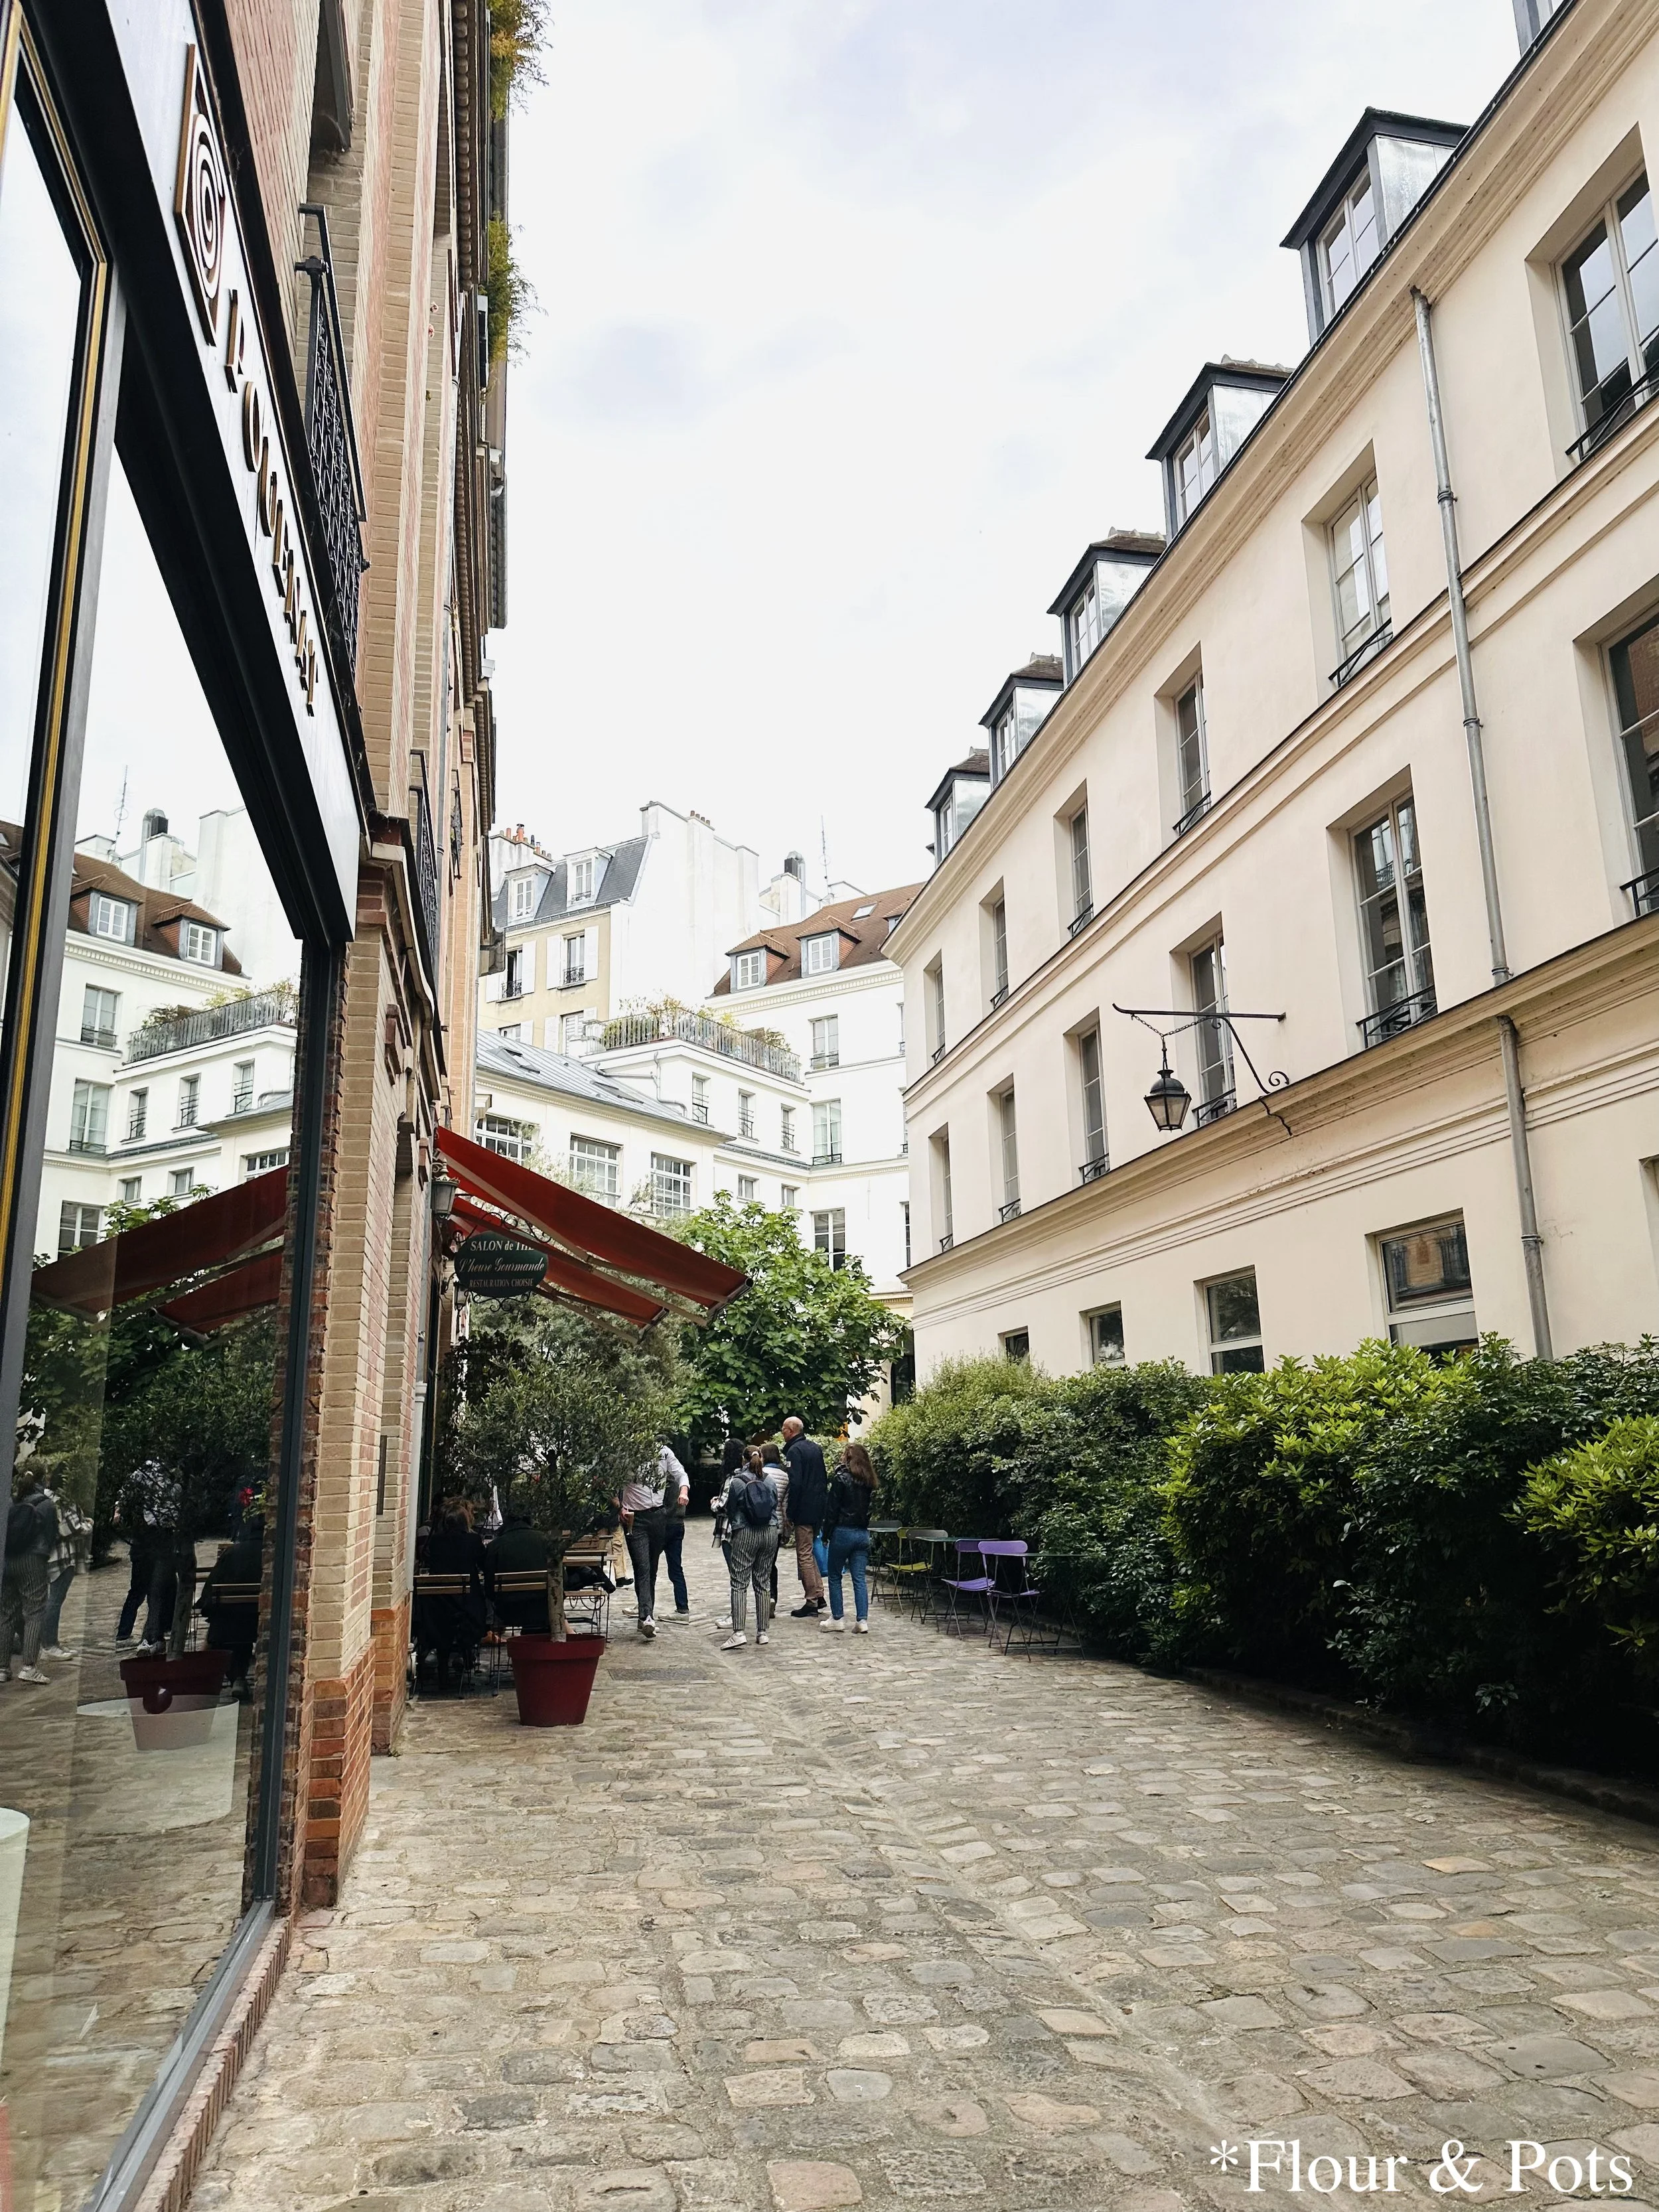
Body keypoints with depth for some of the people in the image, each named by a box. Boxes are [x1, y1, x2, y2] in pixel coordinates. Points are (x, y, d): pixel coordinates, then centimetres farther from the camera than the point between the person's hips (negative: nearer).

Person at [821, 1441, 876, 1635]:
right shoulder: (868, 1481, 8)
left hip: (843, 1531, -5)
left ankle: (837, 1619, 9)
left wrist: (827, 1532, -4)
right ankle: (862, 1621, 1)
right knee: (860, 1579, 5)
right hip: (863, 1533, 5)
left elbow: (833, 1509, -9)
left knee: (835, 1576, 8)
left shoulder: (841, 1478, -10)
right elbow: (869, 1508, 12)